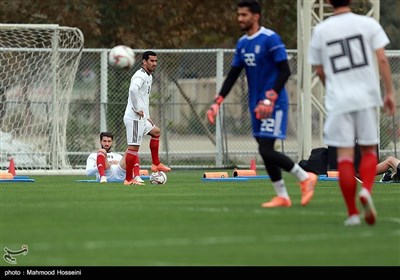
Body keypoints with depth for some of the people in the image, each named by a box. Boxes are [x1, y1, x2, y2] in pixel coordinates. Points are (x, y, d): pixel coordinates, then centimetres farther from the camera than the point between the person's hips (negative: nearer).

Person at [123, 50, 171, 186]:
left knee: (156, 132, 26)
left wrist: (147, 117, 21)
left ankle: (156, 164, 32)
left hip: (142, 118, 10)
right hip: (134, 118, -10)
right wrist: (137, 109, -28)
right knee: (133, 147, -9)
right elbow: (133, 89, -36)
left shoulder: (149, 77, 18)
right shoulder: (140, 76, -15)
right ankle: (128, 179, -7)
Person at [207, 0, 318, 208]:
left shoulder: (270, 39, -12)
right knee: (265, 151, 7)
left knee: (266, 150, -14)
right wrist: (217, 103, 8)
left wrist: (269, 99, -25)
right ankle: (282, 197, 14)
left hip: (274, 104, -8)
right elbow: (232, 76, 16)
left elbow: (284, 71, -16)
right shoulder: (242, 43, 12)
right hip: (256, 104, 8)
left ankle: (305, 178, 0)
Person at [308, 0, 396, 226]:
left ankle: (352, 213, 1)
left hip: (338, 101, 0)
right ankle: (366, 189, -16)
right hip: (367, 97, 0)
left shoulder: (320, 31, 5)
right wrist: (390, 92, -1)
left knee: (345, 155, 3)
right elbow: (382, 59, -6)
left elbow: (320, 71, 12)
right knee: (369, 150, 11)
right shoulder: (368, 24, 1)